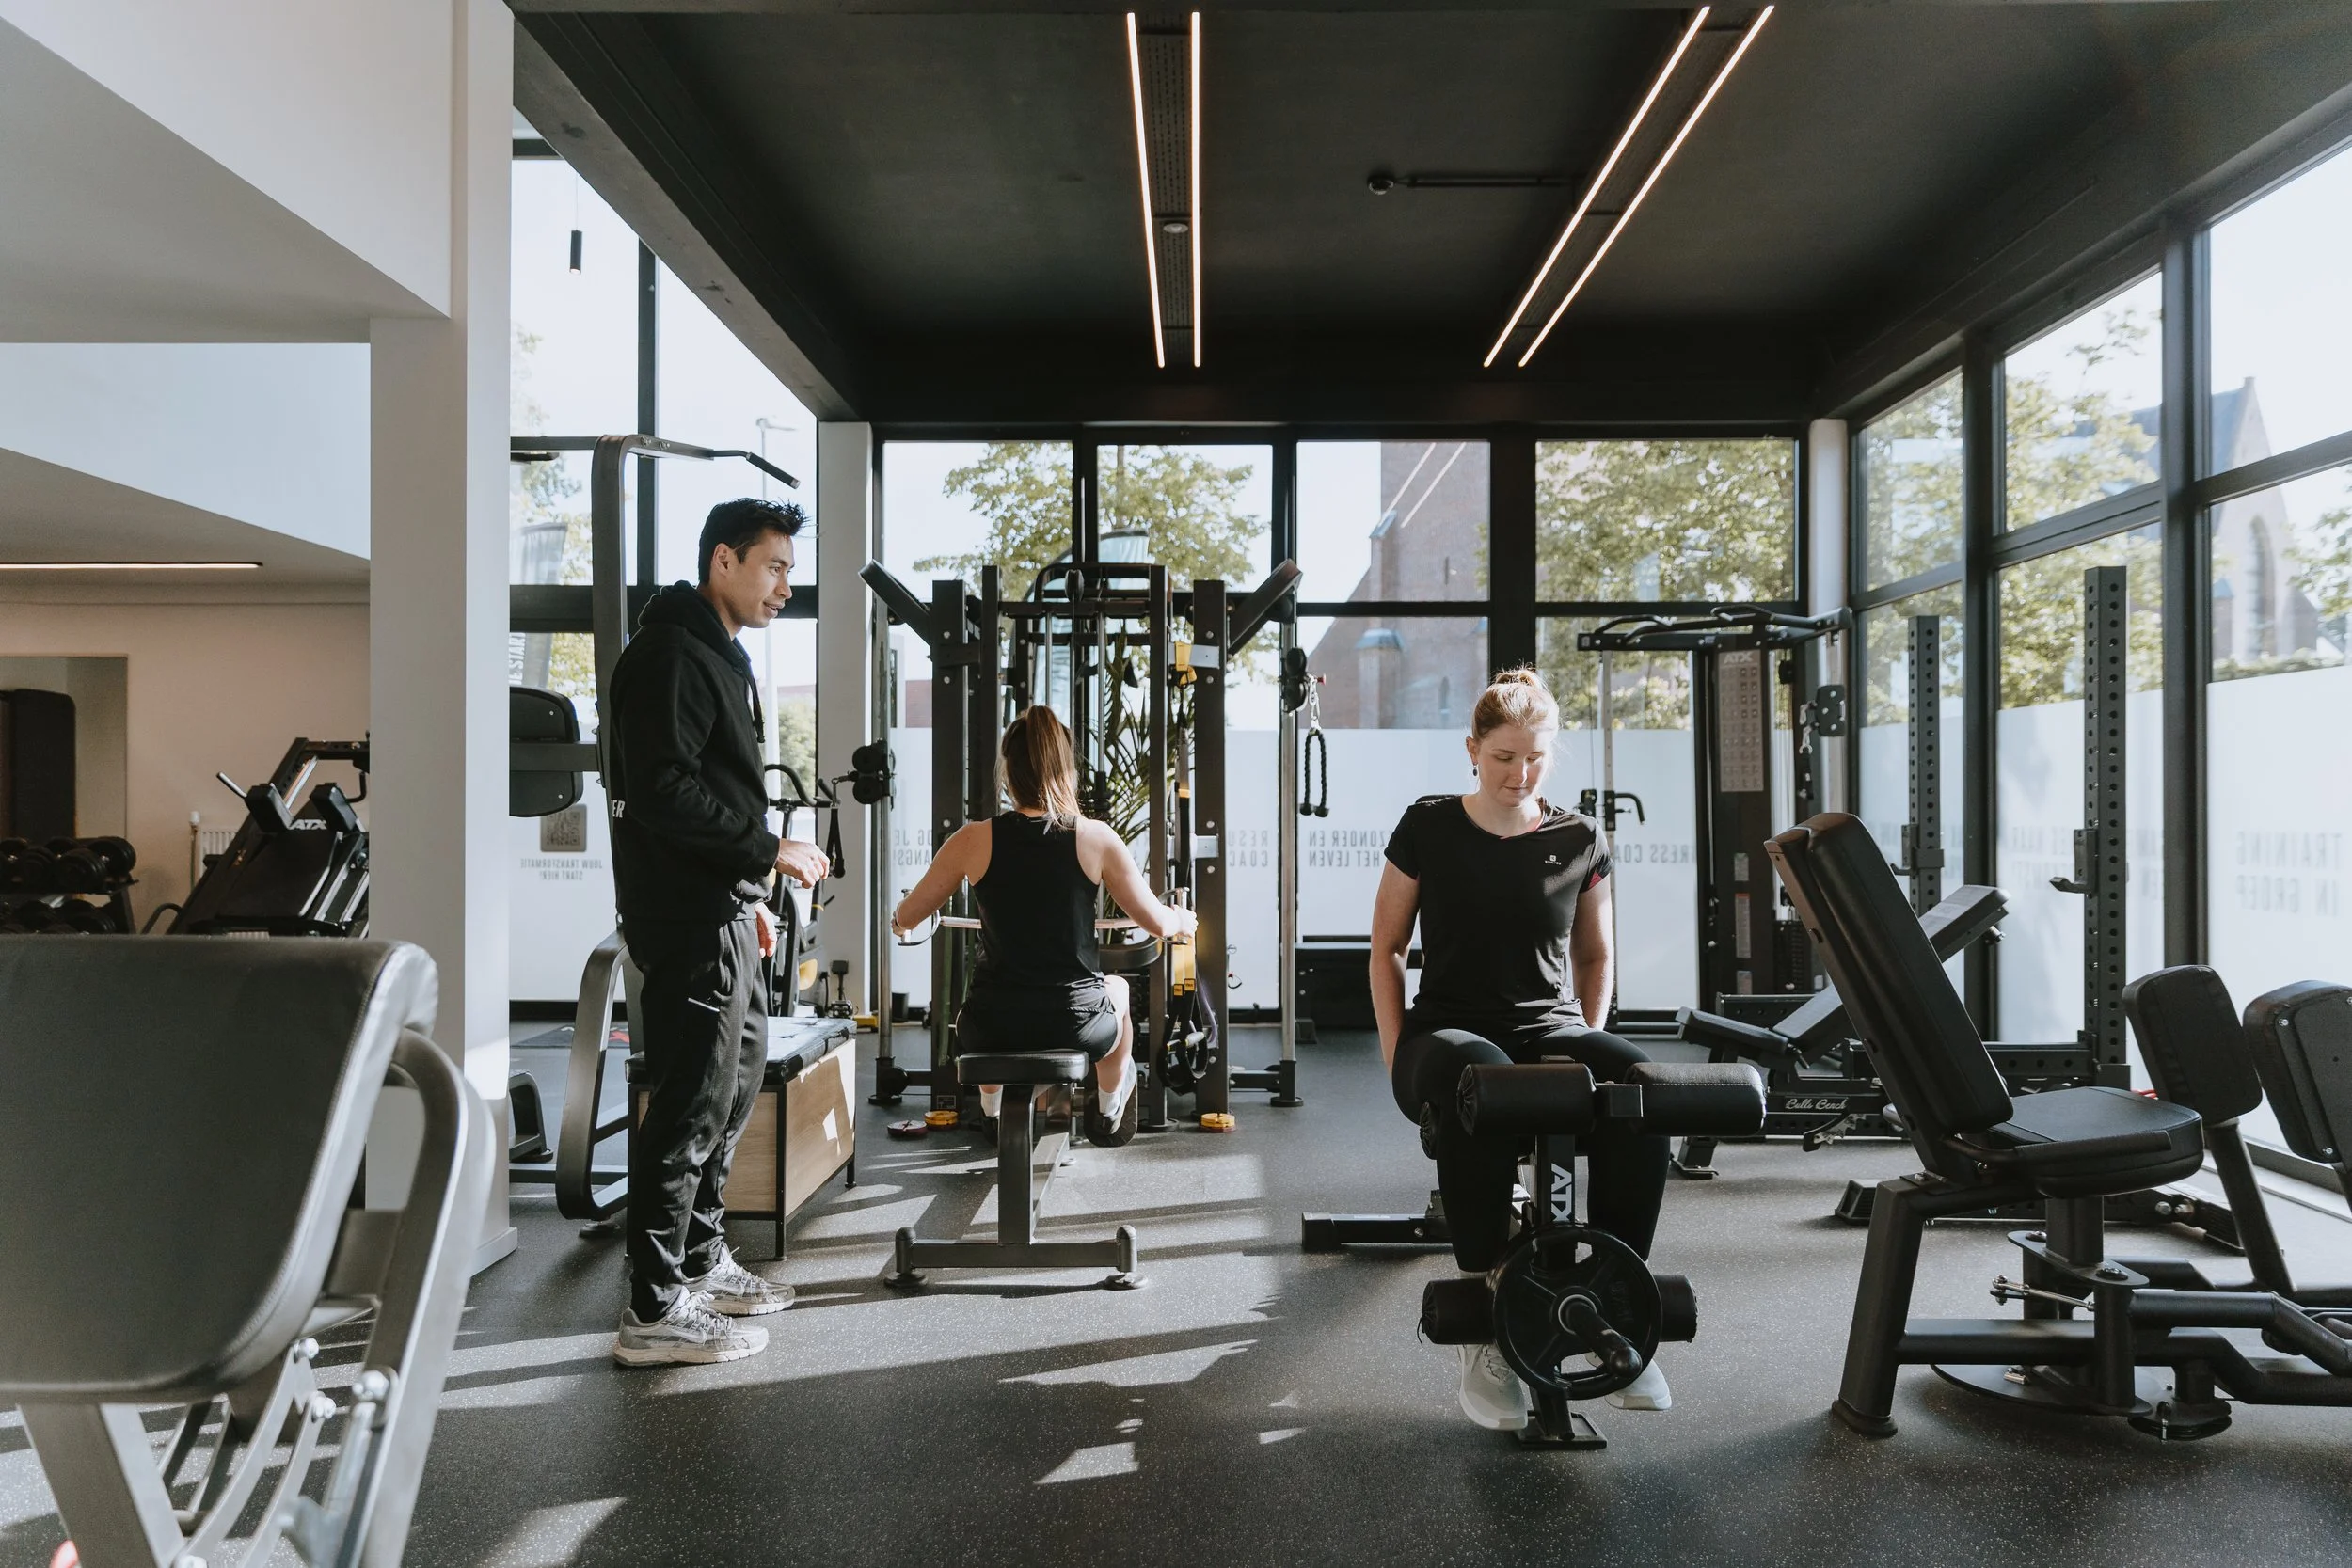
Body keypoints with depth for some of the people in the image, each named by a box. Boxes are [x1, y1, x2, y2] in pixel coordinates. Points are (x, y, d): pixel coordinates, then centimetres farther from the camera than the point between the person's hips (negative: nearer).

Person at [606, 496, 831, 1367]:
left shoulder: (720, 656, 19)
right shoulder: (671, 654, -14)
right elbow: (665, 791, -23)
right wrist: (770, 851, -18)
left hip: (721, 912, 11)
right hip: (687, 921, -11)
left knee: (734, 1082, 18)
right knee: (691, 1104, -6)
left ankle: (701, 1264, 32)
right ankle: (655, 1312, 3)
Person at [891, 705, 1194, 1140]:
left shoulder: (974, 840, -6)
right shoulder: (1096, 838, -8)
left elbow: (905, 919, 6)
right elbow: (1159, 924, 0)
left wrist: (899, 918, 31)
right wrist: (1183, 921, 24)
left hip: (993, 1027, 0)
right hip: (1075, 1023, 0)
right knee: (1117, 990, 38)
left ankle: (992, 1114, 57)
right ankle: (1110, 1112, 58)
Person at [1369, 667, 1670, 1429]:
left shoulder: (1579, 840, 9)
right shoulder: (1428, 828, 3)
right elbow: (1386, 947, 8)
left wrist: (1586, 1049, 7)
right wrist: (1398, 1054, -2)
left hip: (1551, 1031, 3)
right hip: (1450, 1030, -2)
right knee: (1477, 1088, -42)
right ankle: (1485, 1334, -30)